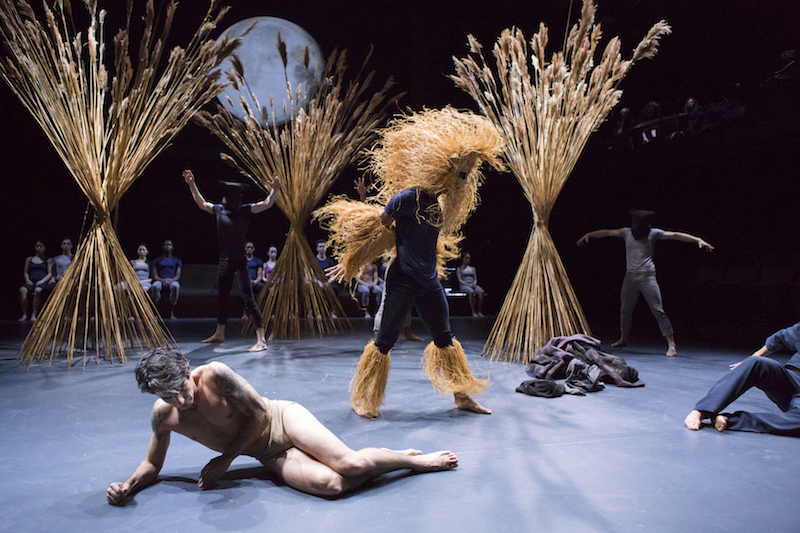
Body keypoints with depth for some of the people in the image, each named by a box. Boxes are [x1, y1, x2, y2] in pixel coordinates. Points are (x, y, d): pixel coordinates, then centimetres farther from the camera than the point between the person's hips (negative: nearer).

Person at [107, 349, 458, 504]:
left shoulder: (214, 375, -18)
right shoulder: (162, 416, -4)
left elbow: (259, 414, -12)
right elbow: (152, 465, 13)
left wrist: (225, 459, -10)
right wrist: (127, 487, -9)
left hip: (284, 420, -3)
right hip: (271, 457, 3)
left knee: (350, 464, -26)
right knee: (329, 484, -28)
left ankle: (415, 459, 2)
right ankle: (383, 465, -1)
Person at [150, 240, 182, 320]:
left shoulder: (177, 260, 21)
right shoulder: (158, 260, 22)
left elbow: (178, 275, 8)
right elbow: (154, 275, 10)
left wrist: (171, 281, -15)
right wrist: (162, 280, -13)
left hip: (172, 280, -1)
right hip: (160, 280, 1)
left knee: (175, 286, -41)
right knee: (154, 286, -39)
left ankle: (172, 313, -36)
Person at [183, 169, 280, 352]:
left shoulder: (245, 211, -7)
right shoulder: (219, 210, 8)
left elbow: (267, 204, -17)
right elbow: (201, 203, 24)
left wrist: (275, 189, -33)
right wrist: (192, 184, 24)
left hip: (239, 262, -7)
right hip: (224, 262, 7)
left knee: (248, 299, -13)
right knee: (221, 298, 19)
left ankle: (261, 339, -14)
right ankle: (219, 333, 37)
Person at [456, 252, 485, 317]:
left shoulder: (472, 268, 24)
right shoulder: (459, 269, 11)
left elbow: (475, 279, 19)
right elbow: (460, 280, 0)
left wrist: (474, 284, -5)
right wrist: (469, 285, -14)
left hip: (473, 285, 4)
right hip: (463, 285, -4)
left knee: (481, 292, -30)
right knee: (471, 292, -39)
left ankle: (479, 311, -31)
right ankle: (473, 312, -36)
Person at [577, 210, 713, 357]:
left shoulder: (653, 233, 0)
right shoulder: (627, 233, 8)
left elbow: (675, 235, -4)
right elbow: (607, 233, 13)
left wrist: (698, 240, -11)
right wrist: (588, 235, 9)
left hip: (647, 277, -4)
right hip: (630, 276, 4)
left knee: (658, 310, -9)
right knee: (625, 309, 11)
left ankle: (671, 344, -7)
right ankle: (623, 338, 30)